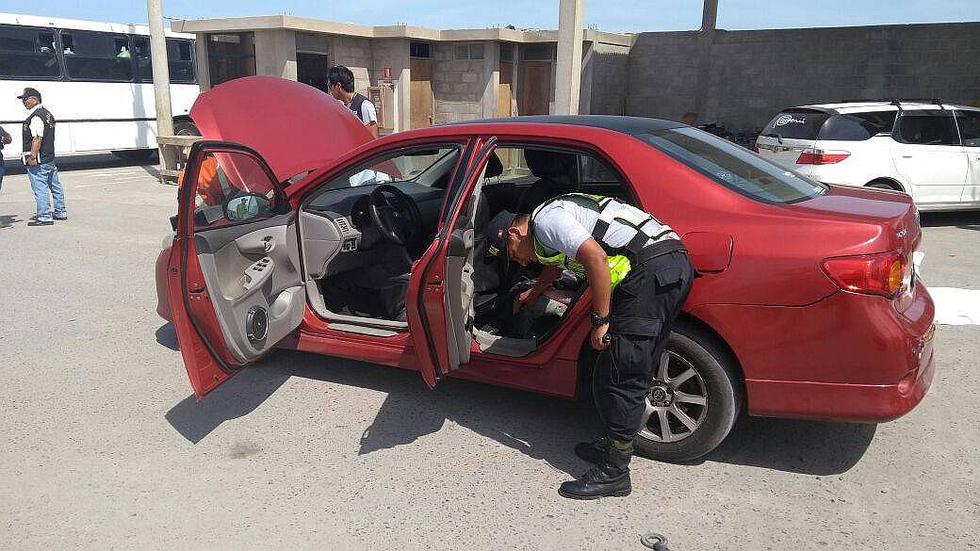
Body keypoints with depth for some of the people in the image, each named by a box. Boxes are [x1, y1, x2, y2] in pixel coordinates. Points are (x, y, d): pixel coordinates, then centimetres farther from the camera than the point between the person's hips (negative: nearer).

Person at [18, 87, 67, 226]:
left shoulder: (35, 116, -15)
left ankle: (44, 217, -3)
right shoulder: (47, 113, 15)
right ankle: (60, 212, 26)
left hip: (38, 161, -10)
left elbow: (37, 138, -23)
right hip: (50, 158, 10)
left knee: (40, 188, -6)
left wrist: (32, 156, -23)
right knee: (55, 186, 16)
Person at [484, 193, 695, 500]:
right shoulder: (556, 213, 27)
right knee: (636, 372, 17)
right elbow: (558, 262, 49)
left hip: (651, 270, -10)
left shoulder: (544, 220, -4)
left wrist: (600, 321, -13)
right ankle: (615, 446, 29)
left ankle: (613, 474, 5)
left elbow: (595, 258, -20)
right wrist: (533, 294, 66)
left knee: (619, 377, -4)